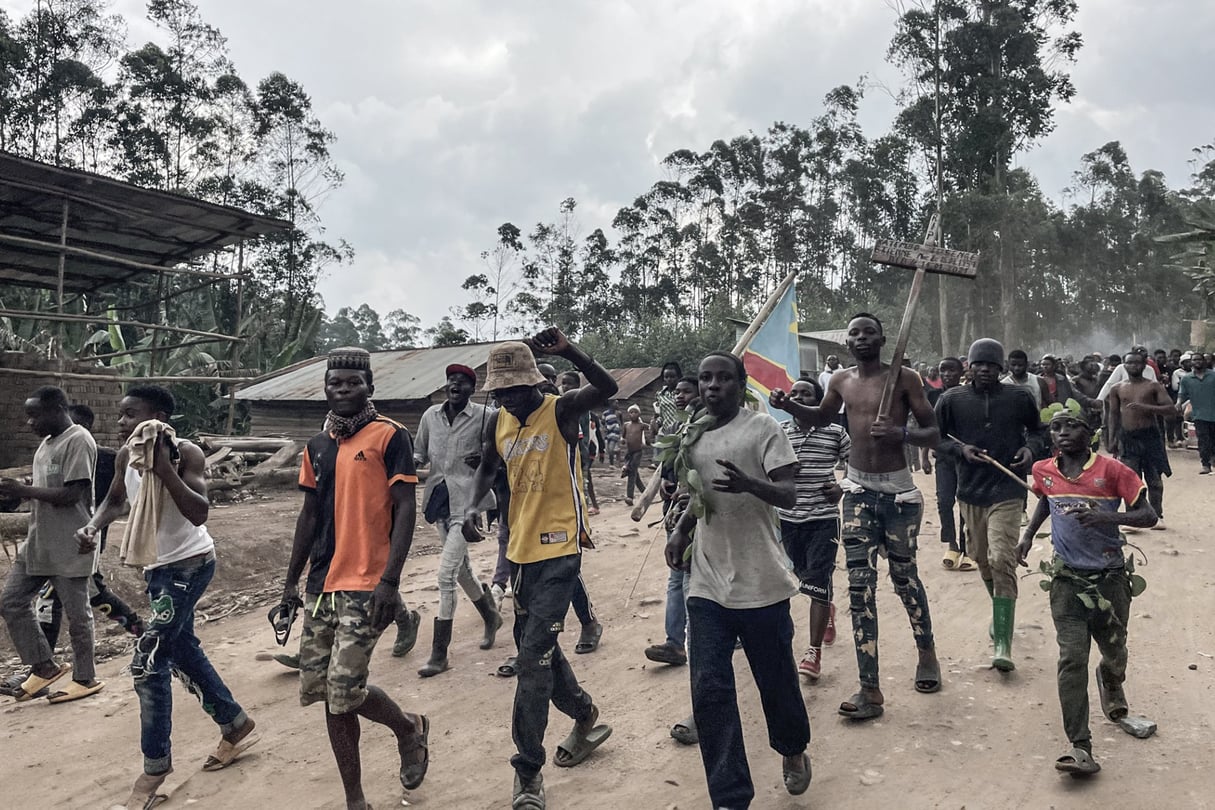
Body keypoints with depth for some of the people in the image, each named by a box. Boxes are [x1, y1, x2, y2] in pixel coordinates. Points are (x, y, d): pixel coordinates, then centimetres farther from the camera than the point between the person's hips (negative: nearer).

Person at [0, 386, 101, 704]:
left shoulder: (78, 441, -15)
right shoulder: (46, 443, 14)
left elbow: (72, 494, -21)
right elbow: (45, 490, 19)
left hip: (69, 548, -9)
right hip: (37, 543, 9)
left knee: (77, 614, 2)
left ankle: (85, 678, 17)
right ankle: (44, 666, 22)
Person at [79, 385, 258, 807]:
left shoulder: (186, 453, -20)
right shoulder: (125, 456, 0)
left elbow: (199, 513, -29)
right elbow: (115, 501, 17)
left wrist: (163, 468, -35)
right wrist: (93, 526, -4)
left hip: (189, 564, -8)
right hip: (158, 567, 9)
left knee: (148, 661, -8)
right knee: (181, 651, 18)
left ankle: (156, 764, 7)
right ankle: (236, 725, 34)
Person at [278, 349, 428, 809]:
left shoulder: (390, 437, -7)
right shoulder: (317, 446, 12)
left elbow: (405, 510, -11)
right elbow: (309, 516, 18)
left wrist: (390, 580, -18)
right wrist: (291, 581, 17)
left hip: (366, 586, -7)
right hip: (321, 586, 7)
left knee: (345, 689, -10)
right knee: (322, 691, 8)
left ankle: (409, 729, 23)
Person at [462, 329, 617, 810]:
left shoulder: (561, 411, -11)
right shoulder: (498, 423, 6)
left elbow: (607, 388, -28)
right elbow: (488, 469, 20)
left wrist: (567, 350, -40)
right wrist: (474, 505, 2)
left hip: (559, 549, -7)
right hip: (521, 549, 7)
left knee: (534, 655, -9)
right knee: (538, 647, 18)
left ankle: (528, 770, 5)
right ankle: (585, 718, 42)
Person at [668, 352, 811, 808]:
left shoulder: (763, 429, -7)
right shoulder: (693, 436, 10)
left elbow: (788, 496, -14)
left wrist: (749, 483, -34)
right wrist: (681, 530, 8)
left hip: (760, 585, -4)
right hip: (707, 587, 5)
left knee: (776, 680, 12)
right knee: (709, 692, -1)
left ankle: (793, 751, 43)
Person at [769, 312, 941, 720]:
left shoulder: (903, 378, -5)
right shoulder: (841, 381, 7)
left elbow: (934, 434, -5)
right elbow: (820, 418, 26)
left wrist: (901, 433, -25)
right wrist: (788, 405, 7)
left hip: (897, 491, -3)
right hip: (859, 491, 3)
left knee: (905, 577, 10)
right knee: (860, 585, -3)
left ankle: (927, 653, 39)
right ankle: (870, 689, 1)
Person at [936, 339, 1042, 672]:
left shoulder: (1019, 397, -1)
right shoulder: (952, 400, -1)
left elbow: (1036, 429, 16)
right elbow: (936, 438, 7)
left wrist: (1030, 447, -5)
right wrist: (960, 449, -11)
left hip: (1007, 490, -3)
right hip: (971, 490, 3)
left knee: (1002, 561, -14)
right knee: (983, 560, 16)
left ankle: (1003, 644, -12)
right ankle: (1000, 612, 45)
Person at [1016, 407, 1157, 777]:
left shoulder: (1112, 470, -11)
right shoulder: (1044, 471, 1)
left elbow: (1148, 515, -11)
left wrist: (1105, 517, -27)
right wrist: (1028, 533, 12)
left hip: (1110, 577, -1)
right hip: (1067, 579, 1)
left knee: (1115, 654, 16)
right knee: (1072, 659, -8)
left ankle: (1110, 682, 54)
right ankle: (1080, 748, -7)